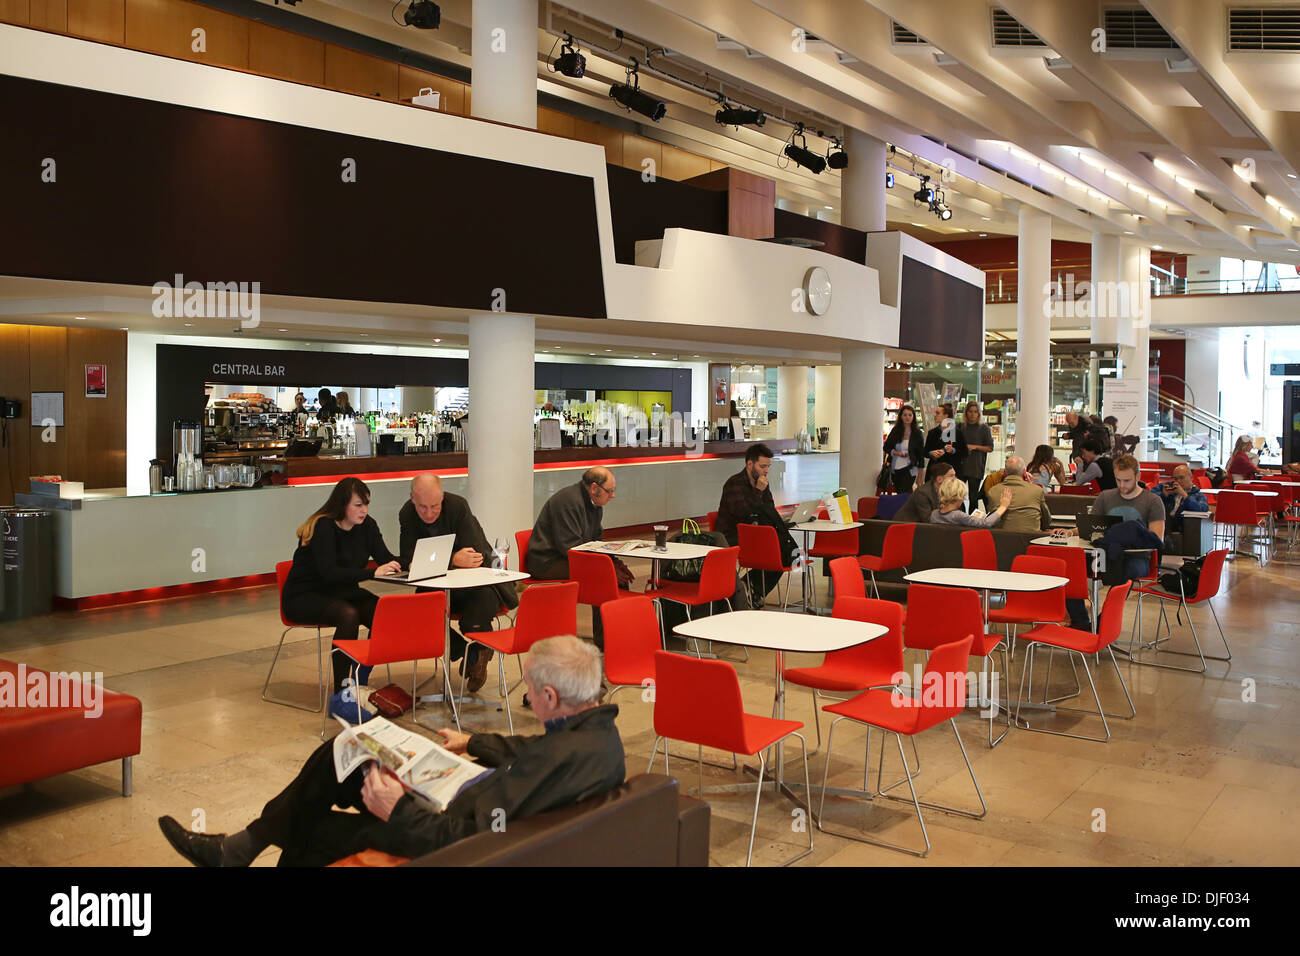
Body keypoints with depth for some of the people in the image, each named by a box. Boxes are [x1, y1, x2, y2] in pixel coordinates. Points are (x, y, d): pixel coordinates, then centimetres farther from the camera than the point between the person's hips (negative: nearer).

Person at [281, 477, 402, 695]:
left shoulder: (366, 526, 2)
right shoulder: (323, 527, -19)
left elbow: (386, 558, -1)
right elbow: (328, 572, -29)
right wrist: (373, 573, -37)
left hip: (342, 592, 6)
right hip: (304, 597, -6)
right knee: (348, 615, -35)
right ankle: (340, 691, -26)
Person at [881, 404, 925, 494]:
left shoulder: (917, 433, -1)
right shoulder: (895, 431, 5)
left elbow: (921, 453, 1)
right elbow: (886, 447, 10)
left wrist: (920, 475, -2)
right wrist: (896, 453, -10)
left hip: (909, 469, -3)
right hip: (895, 469, 3)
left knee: (904, 494, -14)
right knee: (899, 493, 10)